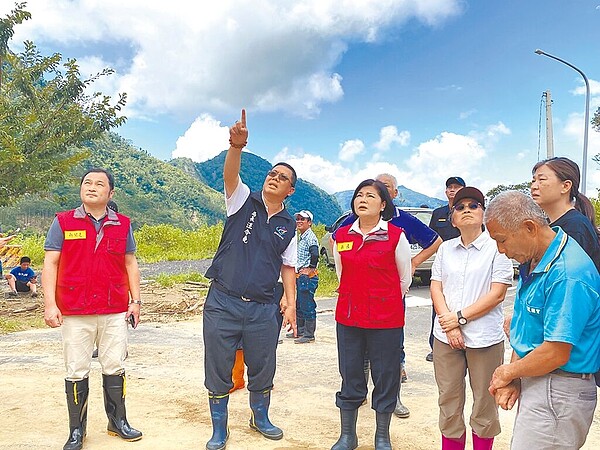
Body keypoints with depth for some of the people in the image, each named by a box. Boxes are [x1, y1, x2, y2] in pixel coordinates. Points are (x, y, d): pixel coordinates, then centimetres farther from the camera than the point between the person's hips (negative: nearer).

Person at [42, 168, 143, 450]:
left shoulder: (122, 225, 8)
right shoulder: (63, 222, 2)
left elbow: (130, 264, 11)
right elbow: (50, 264, -1)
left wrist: (135, 300, 5)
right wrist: (50, 304, -10)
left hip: (115, 312, 2)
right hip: (75, 313, -1)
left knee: (114, 368, 9)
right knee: (76, 373, 6)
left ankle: (118, 421, 25)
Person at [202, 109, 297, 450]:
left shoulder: (289, 225, 9)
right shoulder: (243, 201, 1)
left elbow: (288, 267, 11)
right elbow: (230, 174, -19)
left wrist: (291, 302, 2)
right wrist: (237, 145, -38)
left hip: (264, 308, 3)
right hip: (223, 303, -2)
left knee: (263, 369, 15)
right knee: (219, 370, 6)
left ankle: (260, 418, 40)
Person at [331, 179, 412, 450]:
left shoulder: (395, 236, -6)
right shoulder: (342, 236, 5)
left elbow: (405, 279, 5)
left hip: (386, 319, -3)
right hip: (348, 316, 3)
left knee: (385, 376, 8)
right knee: (350, 376, 12)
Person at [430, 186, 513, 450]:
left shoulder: (497, 247, -3)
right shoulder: (445, 249, 10)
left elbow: (497, 294, -8)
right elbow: (435, 288, 6)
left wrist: (460, 317, -12)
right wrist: (448, 323, -8)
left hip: (484, 337, -3)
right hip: (445, 336, 4)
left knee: (484, 404, 6)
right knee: (448, 401, 10)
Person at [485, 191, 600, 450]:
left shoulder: (567, 275, -25)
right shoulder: (532, 262, 6)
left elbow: (556, 354, -25)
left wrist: (508, 372, -9)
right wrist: (513, 380, -1)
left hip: (558, 394, -9)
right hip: (532, 381, 9)